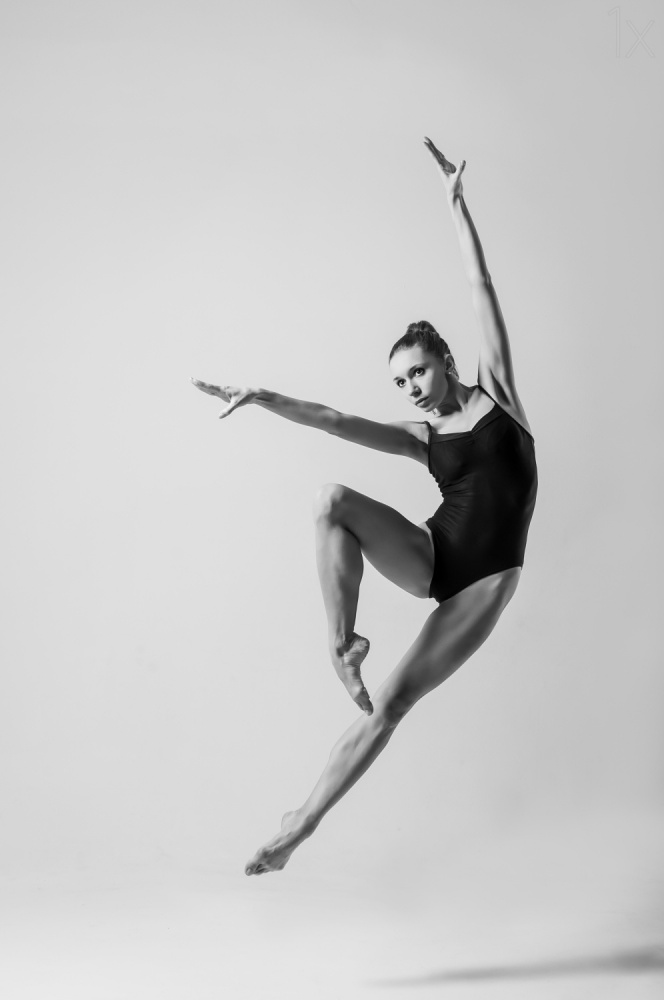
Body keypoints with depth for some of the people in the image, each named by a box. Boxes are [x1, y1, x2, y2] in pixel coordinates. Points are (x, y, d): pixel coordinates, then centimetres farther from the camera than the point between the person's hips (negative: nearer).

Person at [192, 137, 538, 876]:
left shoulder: (495, 395, 4)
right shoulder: (421, 440, 13)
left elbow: (481, 289, 0)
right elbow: (337, 421, 2)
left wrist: (454, 203, -2)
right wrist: (267, 400, -10)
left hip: (484, 582, -4)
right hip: (430, 558, 4)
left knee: (390, 703, -8)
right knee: (332, 501, -22)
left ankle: (300, 825, -1)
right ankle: (342, 641, -20)